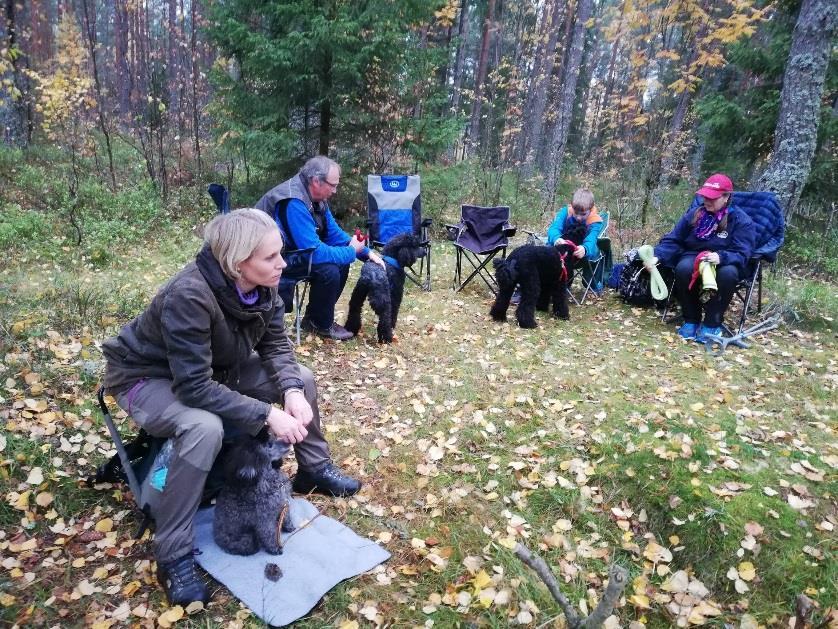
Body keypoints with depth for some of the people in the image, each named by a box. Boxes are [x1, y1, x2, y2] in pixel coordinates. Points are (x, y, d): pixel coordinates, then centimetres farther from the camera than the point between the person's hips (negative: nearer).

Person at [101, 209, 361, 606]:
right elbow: (194, 386, -38)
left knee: (301, 378, -2)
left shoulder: (260, 285, -16)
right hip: (147, 377, -7)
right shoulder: (189, 296, -38)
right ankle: (173, 556, -19)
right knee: (205, 428, -38)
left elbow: (276, 344, -7)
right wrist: (266, 414, -37)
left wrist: (291, 391, -25)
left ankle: (314, 469, 19)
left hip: (216, 367, 7)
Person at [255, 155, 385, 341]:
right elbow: (314, 251, -33)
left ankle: (314, 317, 13)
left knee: (342, 262, 2)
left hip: (293, 252, 10)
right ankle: (321, 324, -2)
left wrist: (366, 252, -6)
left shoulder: (317, 198, 0)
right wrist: (351, 252, -19)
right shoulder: (293, 202, -30)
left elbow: (334, 234, 6)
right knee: (328, 270, -25)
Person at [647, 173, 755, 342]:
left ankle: (712, 323, -20)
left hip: (725, 262, -2)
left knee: (728, 273, -38)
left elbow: (741, 254, -16)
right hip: (694, 257, 2)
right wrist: (657, 257, -22)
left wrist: (721, 257, -39)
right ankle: (691, 319, -14)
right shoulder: (693, 215, 1)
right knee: (683, 268, -34)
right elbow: (672, 240, -2)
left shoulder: (741, 220, -8)